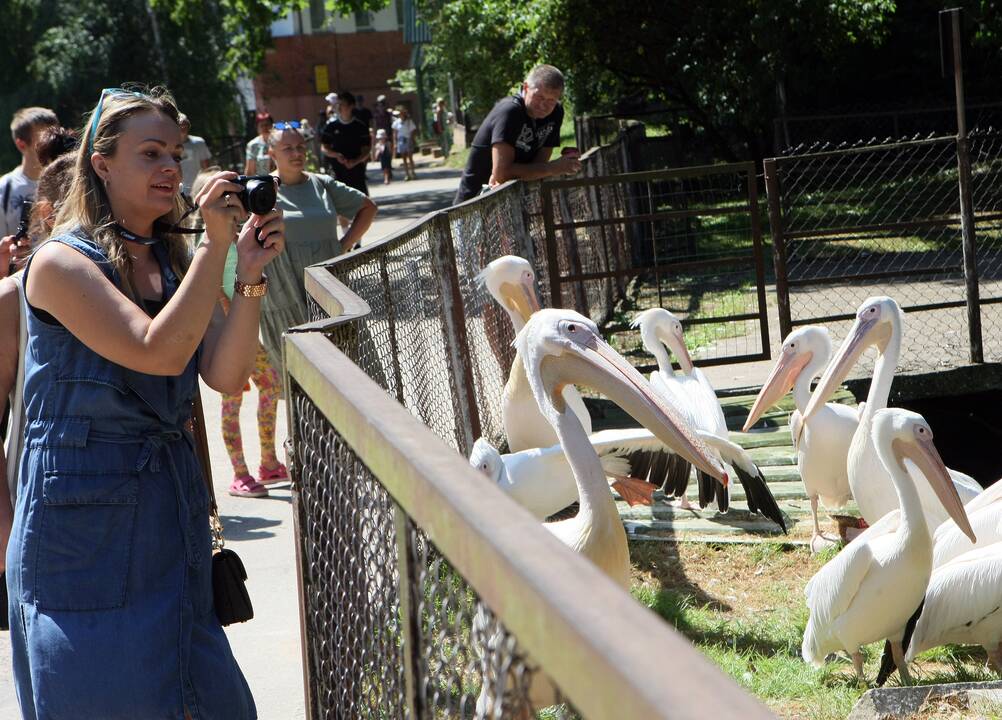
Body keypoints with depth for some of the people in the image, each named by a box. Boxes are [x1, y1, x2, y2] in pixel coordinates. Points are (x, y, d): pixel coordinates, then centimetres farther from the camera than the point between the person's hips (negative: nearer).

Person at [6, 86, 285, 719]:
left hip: (171, 511, 6)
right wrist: (217, 245, -24)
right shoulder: (63, 262, -13)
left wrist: (250, 279, -15)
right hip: (84, 518, -6)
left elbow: (224, 375, -3)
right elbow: (159, 352, -25)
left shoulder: (173, 261, 8)